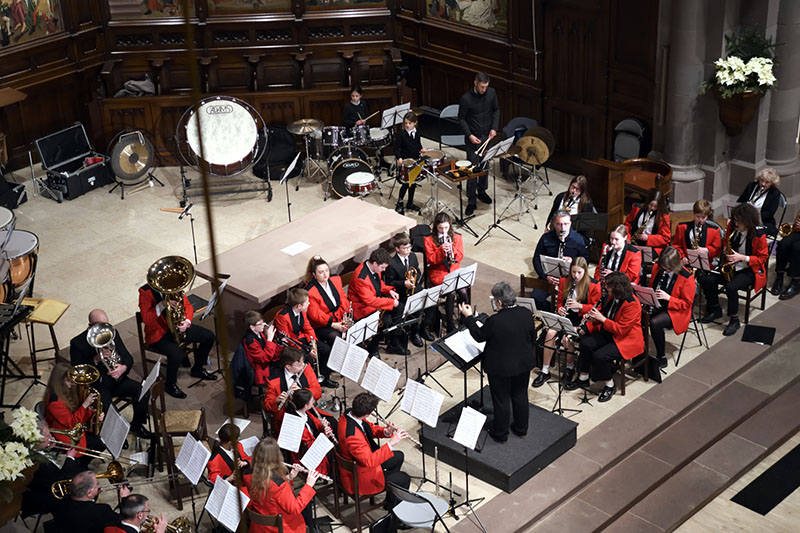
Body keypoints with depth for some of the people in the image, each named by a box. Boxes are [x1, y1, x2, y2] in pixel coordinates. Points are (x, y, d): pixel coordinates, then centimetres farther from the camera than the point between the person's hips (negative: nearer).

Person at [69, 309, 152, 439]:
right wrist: (96, 359, -27)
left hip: (115, 378, 5)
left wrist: (123, 368, -17)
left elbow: (128, 358, 8)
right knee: (106, 406, -35)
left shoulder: (112, 333, 5)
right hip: (95, 385, -5)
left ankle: (136, 425, 4)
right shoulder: (78, 343, -9)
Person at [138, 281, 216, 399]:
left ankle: (197, 369, 20)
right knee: (177, 354, -32)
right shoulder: (145, 292, -15)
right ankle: (170, 385, -4)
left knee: (208, 337, -3)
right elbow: (146, 319, -22)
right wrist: (162, 305, -35)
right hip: (158, 334, -6)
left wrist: (187, 321, -16)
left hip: (178, 327, 6)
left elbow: (188, 306, 4)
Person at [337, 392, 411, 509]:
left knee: (399, 457, 23)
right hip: (359, 479, -10)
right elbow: (369, 461, -41)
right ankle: (392, 505, 28)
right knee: (404, 479, -1)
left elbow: (371, 429, 4)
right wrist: (391, 443, -40)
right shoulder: (352, 435, -40)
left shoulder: (349, 414, -12)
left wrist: (386, 432, -16)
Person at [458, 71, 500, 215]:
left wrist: (494, 128, -3)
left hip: (487, 136, 4)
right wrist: (469, 135, -19)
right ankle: (471, 200, 3)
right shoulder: (466, 98, -18)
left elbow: (496, 110, 9)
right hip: (473, 138, -4)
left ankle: (482, 191, 37)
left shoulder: (491, 92, -5)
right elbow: (461, 119, -8)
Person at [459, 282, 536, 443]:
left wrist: (469, 317, -2)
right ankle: (521, 428, 39)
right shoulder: (526, 314, -12)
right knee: (520, 395, 23)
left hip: (501, 367, -5)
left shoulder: (494, 321, -29)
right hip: (524, 363, 5)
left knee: (501, 400, 12)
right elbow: (533, 337, 3)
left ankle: (500, 434, 28)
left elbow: (479, 336, -12)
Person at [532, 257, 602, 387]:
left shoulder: (594, 285, -5)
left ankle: (570, 368, -1)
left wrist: (579, 306, -20)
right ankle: (545, 371, -13)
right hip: (565, 316, 4)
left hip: (582, 319, -4)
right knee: (550, 333, -24)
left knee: (566, 338, -30)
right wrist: (560, 309, -7)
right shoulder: (564, 281, 8)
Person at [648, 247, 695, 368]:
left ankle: (661, 358, -15)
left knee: (655, 323, -32)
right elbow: (651, 287, 15)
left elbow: (687, 304, -12)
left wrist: (668, 298, -25)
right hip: (657, 306, 5)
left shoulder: (687, 277, -18)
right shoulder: (657, 268, -2)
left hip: (676, 311, -5)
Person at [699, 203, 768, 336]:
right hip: (730, 266, 6)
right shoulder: (733, 227, -1)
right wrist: (725, 249, -8)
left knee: (731, 287, -33)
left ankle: (734, 320, -14)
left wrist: (742, 257, -22)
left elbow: (762, 258, -10)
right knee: (706, 280, -15)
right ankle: (715, 310, 7)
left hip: (749, 270, -6)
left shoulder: (759, 235, -15)